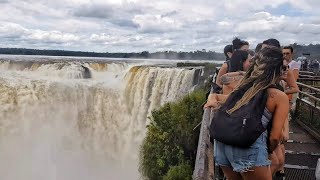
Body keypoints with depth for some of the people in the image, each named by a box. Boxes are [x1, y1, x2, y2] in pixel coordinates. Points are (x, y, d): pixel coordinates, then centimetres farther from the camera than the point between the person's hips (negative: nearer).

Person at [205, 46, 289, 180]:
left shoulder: (242, 88, 21)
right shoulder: (280, 97, 5)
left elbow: (216, 97, 36)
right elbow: (275, 137, 1)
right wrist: (268, 151, 18)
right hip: (248, 146, -6)